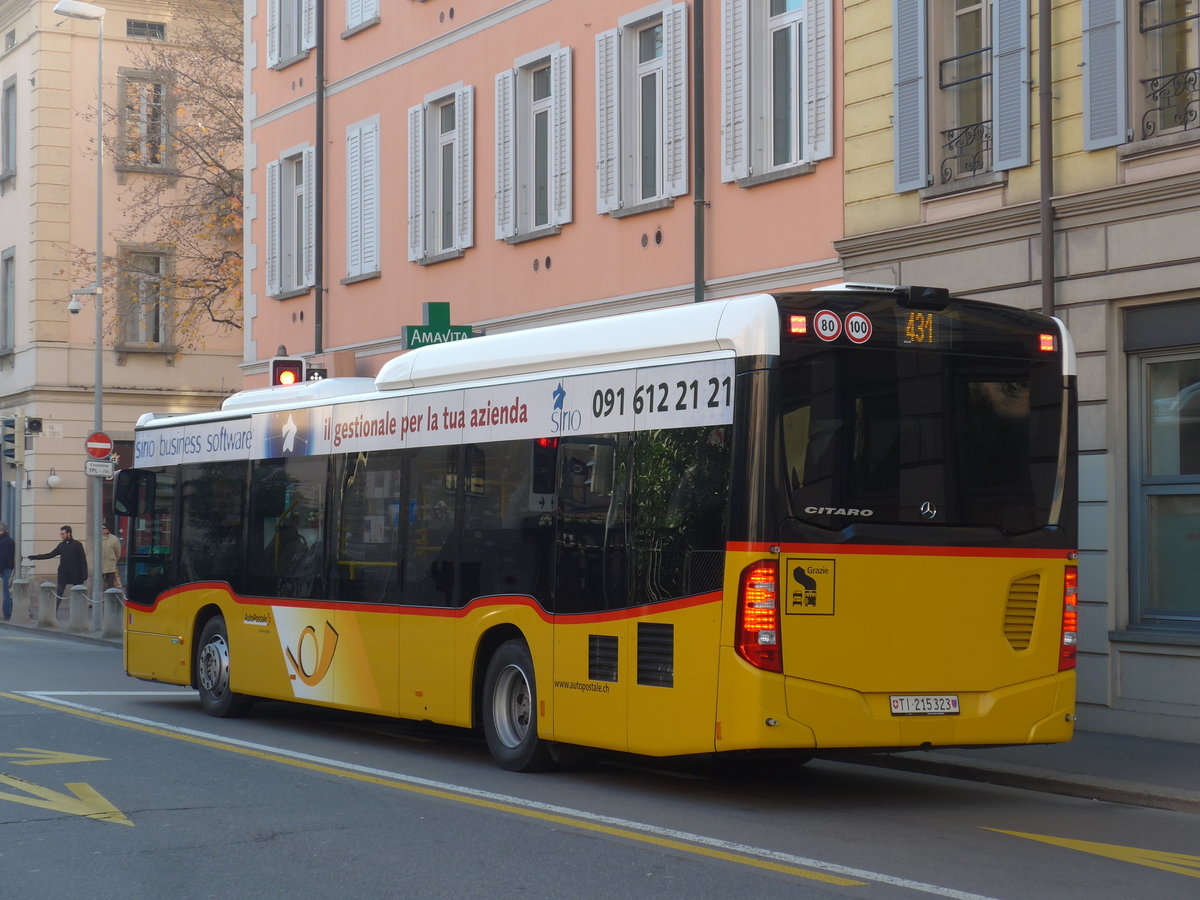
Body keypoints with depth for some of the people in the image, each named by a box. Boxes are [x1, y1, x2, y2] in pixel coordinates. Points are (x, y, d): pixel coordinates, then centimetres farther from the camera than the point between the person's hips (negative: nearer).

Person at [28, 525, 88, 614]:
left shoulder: (77, 545, -3)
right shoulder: (61, 545, 9)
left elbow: (83, 560, -5)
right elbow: (50, 555, 13)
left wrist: (84, 574, -10)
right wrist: (35, 557, 7)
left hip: (75, 574, -3)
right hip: (63, 575, 3)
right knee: (59, 594, -4)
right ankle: (54, 614, -5)